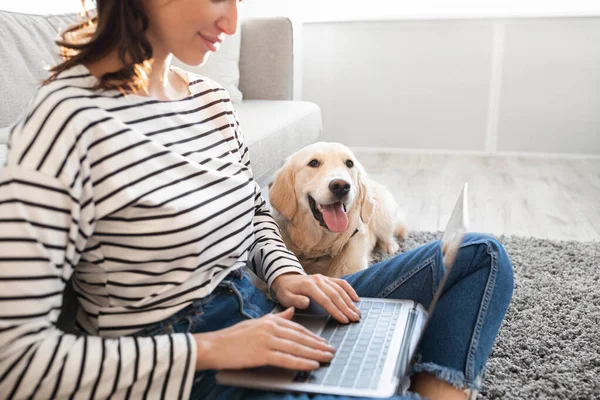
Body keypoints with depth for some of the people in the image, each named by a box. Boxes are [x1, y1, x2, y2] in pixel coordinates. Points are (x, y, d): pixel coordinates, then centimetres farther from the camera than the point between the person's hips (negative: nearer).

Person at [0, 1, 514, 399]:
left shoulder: (212, 98, 5)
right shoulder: (66, 121, -18)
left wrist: (284, 272, -2)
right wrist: (210, 349, -24)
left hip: (263, 314, 9)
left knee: (481, 255, 5)